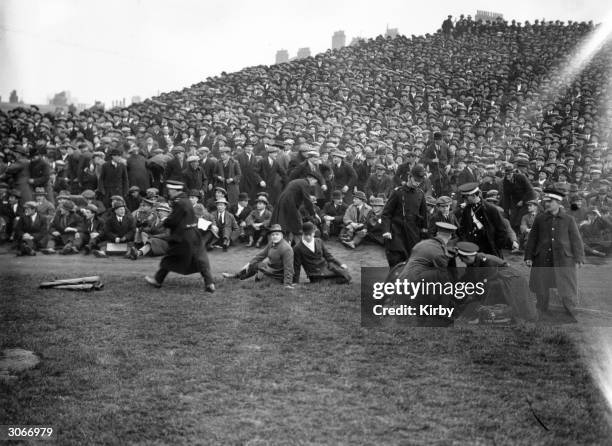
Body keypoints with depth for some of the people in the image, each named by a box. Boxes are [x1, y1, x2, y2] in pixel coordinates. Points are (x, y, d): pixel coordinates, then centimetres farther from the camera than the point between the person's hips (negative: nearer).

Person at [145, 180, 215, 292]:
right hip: (194, 235, 8)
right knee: (200, 259, 4)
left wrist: (164, 223, 2)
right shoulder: (186, 201, 11)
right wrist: (167, 222, 8)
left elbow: (172, 221, -17)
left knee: (169, 259, 6)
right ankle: (210, 283, -3)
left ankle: (158, 280, 18)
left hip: (182, 238, -8)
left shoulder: (179, 203, -17)